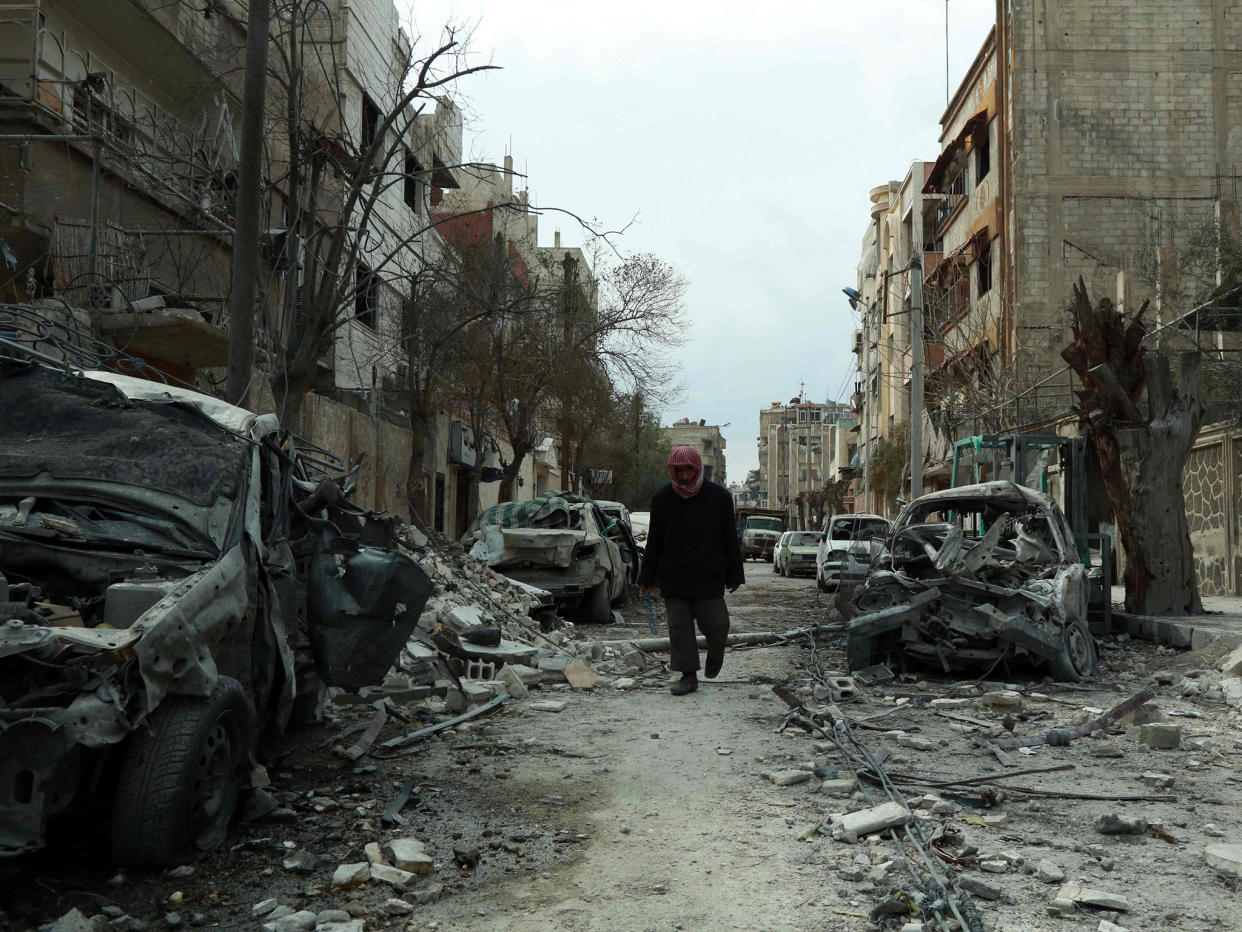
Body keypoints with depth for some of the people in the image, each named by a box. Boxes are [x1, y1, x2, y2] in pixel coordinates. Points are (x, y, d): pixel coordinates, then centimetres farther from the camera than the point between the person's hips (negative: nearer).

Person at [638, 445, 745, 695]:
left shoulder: (719, 496, -1)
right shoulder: (662, 499, 2)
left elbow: (730, 539, 4)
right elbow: (653, 541, 8)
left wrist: (734, 576, 4)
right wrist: (648, 578, 7)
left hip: (709, 577, -1)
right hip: (673, 578, 2)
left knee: (716, 625, -3)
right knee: (679, 627, 1)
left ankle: (715, 654, 29)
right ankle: (688, 675, 10)